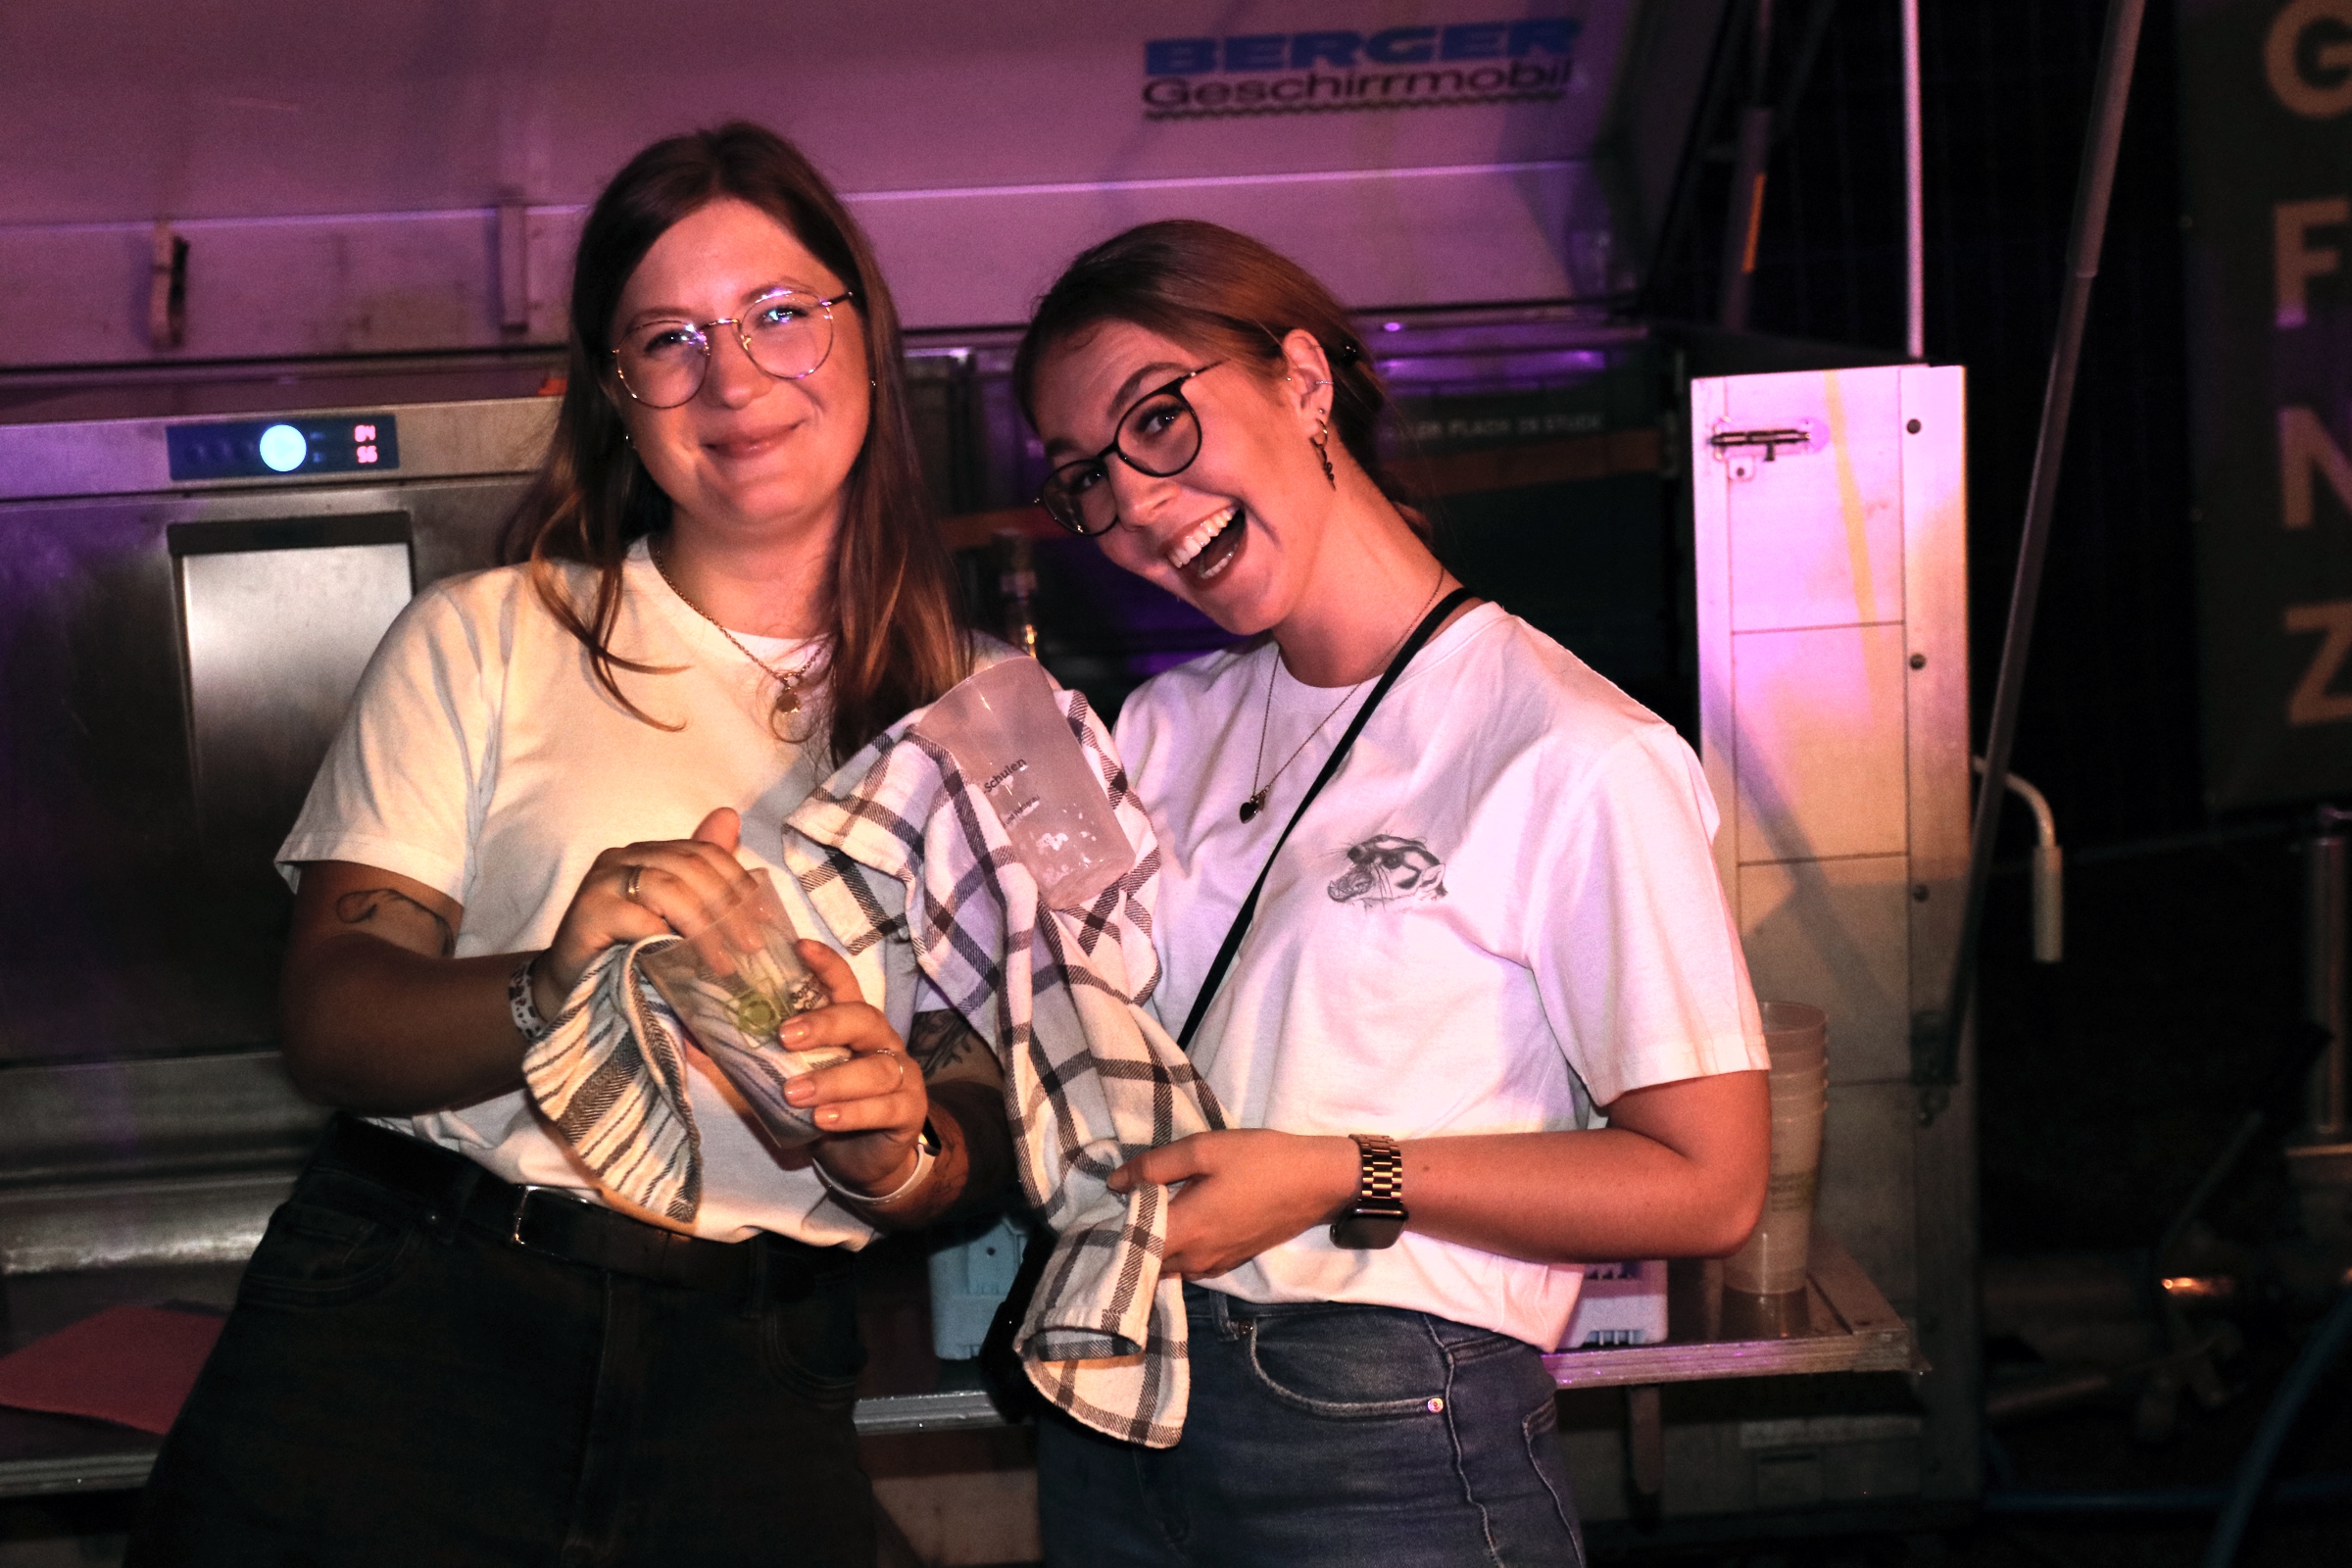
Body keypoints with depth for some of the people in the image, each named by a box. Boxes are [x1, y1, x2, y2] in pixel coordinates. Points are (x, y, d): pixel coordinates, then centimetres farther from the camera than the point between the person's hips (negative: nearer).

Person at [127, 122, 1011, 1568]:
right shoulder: (486, 640, 4)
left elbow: (987, 1104, 8)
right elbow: (332, 1016, -4)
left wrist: (898, 1149, -14)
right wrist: (553, 993, -22)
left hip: (751, 1388, 2)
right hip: (414, 1321, -1)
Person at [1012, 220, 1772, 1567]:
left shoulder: (1577, 761, -13)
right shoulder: (1167, 729, 9)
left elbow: (1709, 1185, -13)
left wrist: (1343, 1181, -18)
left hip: (1387, 1452, -6)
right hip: (1114, 1405, 6)